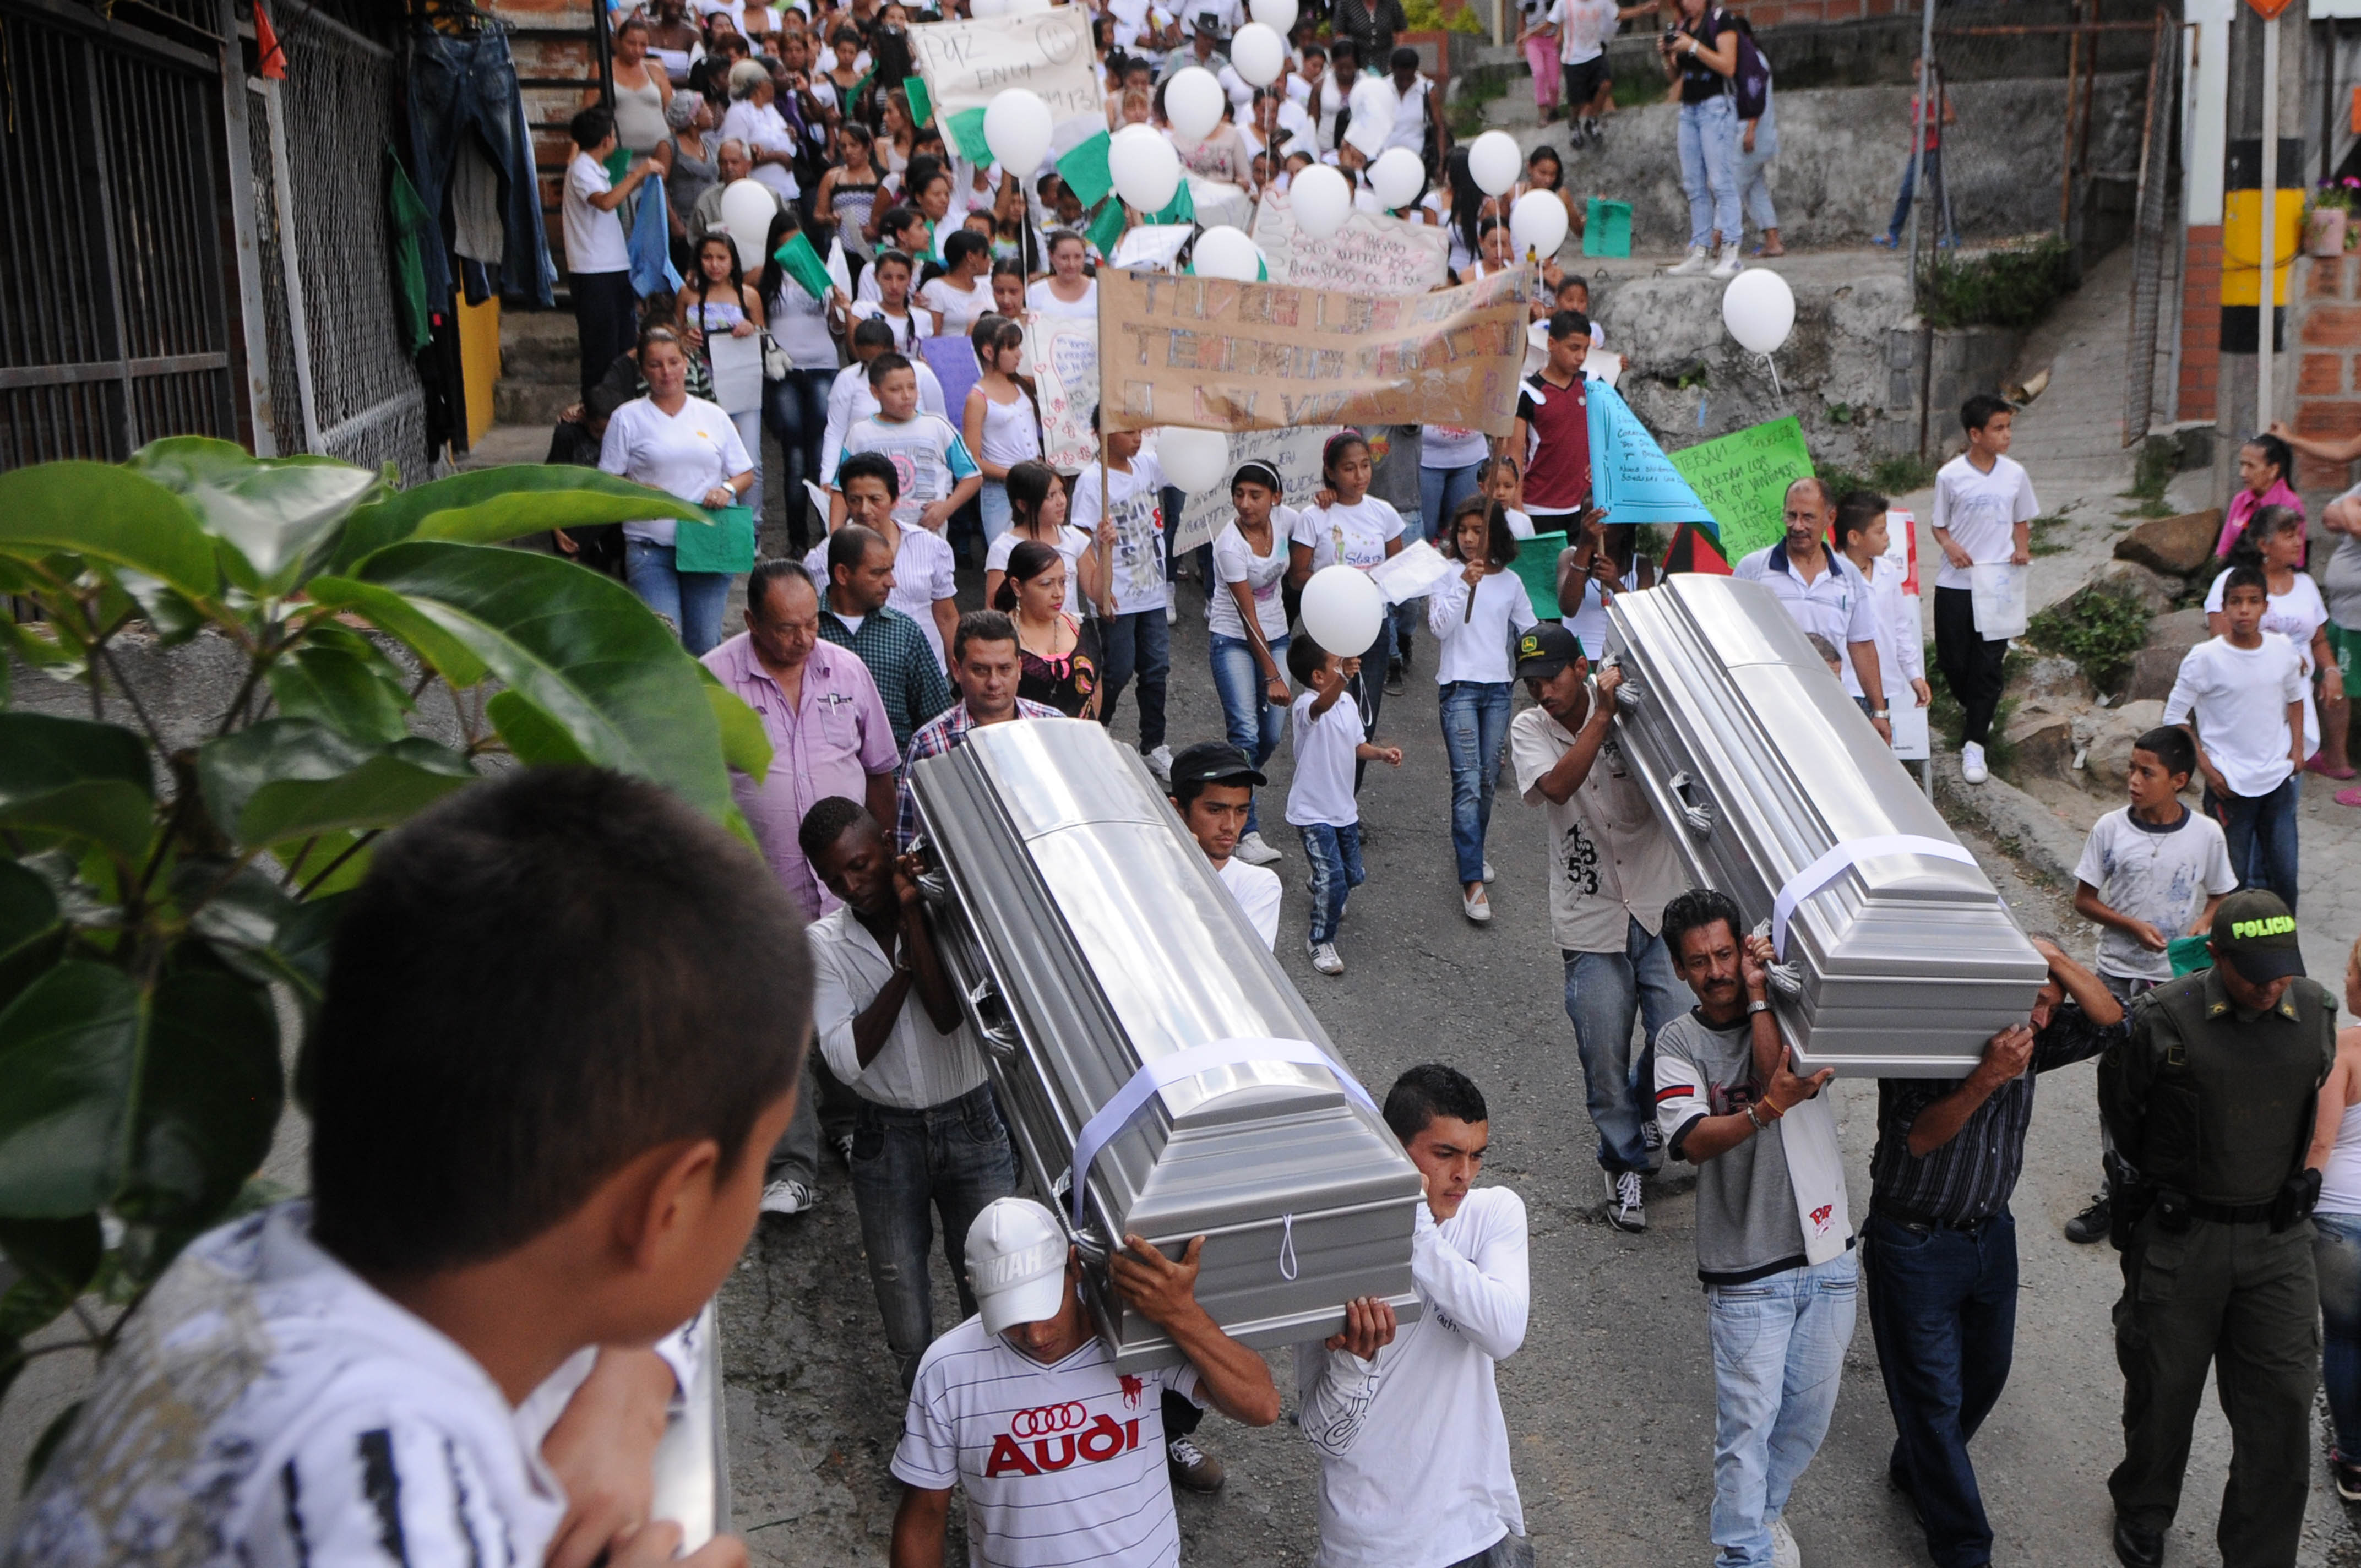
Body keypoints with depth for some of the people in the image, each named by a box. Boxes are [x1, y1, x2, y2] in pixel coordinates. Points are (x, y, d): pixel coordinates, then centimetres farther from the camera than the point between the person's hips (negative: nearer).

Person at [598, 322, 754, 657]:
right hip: (651, 549, -2)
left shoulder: (713, 416, 13)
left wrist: (727, 489, -6)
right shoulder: (628, 418, 6)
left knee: (705, 645, 4)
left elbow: (746, 475, 16)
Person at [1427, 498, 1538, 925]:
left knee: (1488, 779, 10)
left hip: (1498, 687, 4)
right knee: (1467, 782, -12)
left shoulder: (1510, 582, 8)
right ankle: (1472, 881, -15)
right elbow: (1439, 626, -12)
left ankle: (1473, 847, 35)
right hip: (1459, 686, -4)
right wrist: (1463, 584, -21)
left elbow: (1529, 630, 16)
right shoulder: (1446, 575, -1)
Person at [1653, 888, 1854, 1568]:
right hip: (1748, 1273, -3)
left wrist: (1757, 994, -17)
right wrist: (1768, 1108, -36)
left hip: (1827, 1258, 3)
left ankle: (1768, 1504, 40)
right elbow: (1694, 1141, -21)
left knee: (1811, 1408, 17)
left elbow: (1777, 1075, -20)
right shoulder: (1679, 1043, -5)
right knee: (1748, 1419, -2)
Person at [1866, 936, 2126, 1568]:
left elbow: (2111, 1023, -13)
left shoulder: (2026, 1043, -4)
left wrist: (2053, 956, -26)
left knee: (1986, 1373, 22)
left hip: (1992, 1233, 7)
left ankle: (1915, 1470, 46)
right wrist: (1986, 1080, -42)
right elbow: (1919, 1137, -30)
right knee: (1934, 1393, 2)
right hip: (1915, 1243, -7)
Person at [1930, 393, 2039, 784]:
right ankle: (1974, 708, 38)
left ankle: (1974, 743, 3)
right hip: (1955, 583, -1)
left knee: (1988, 664, -3)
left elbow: (2022, 521, 14)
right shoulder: (1950, 476, -4)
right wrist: (1951, 545, -17)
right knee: (1952, 660, 6)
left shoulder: (2016, 474, 3)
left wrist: (2022, 548, -5)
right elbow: (1939, 525, 4)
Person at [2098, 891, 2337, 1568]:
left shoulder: (2315, 1015, -4)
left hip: (2277, 1236, 3)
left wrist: (2288, 1183, 14)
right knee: (2164, 1387, 13)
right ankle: (2143, 1512, 38)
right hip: (2178, 1234, -2)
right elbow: (2119, 1111, 2)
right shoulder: (2163, 1020, -15)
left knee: (2281, 1401, 2)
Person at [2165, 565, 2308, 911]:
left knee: (2284, 875, 8)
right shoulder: (2205, 658, -12)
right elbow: (2175, 718, -6)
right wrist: (2208, 770, -11)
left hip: (2279, 779, 4)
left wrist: (2297, 747, 5)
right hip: (2230, 785, -3)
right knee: (2233, 879, 4)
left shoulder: (2284, 651, 0)